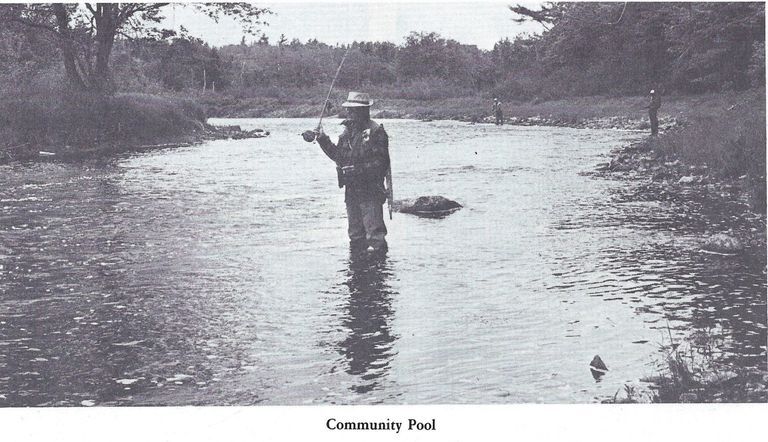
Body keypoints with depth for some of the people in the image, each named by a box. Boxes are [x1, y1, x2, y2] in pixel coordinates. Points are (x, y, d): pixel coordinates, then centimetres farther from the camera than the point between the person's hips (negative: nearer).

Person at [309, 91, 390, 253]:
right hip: (351, 190, 8)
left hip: (370, 190, -8)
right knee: (355, 232, 15)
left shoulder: (375, 131, -10)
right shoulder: (348, 131, 13)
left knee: (374, 231, -8)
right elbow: (338, 156, 15)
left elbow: (380, 162, -14)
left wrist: (358, 169, -19)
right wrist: (324, 140, 7)